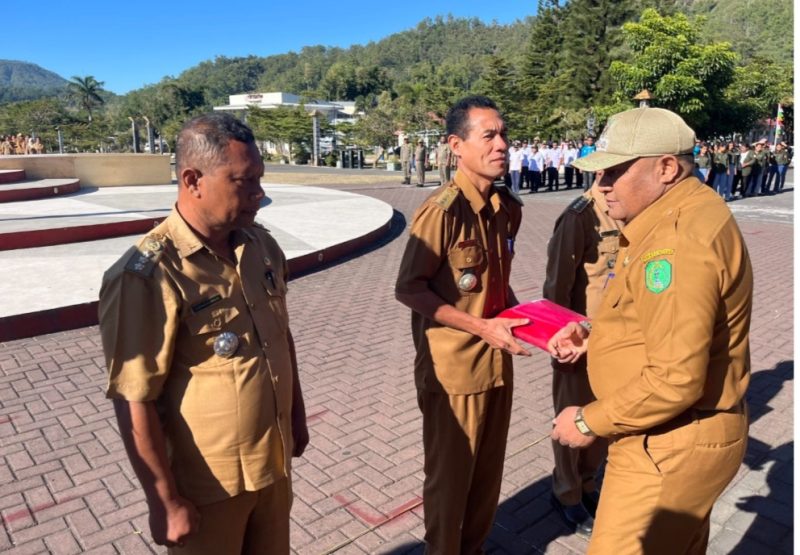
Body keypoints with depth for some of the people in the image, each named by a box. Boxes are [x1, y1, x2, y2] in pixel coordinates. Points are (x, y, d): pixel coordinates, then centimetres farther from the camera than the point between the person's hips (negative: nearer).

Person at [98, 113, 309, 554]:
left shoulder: (261, 245, -2)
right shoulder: (148, 275, -23)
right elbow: (134, 401, -20)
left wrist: (297, 414, 14)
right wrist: (166, 502, -15)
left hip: (273, 464, 6)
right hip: (206, 484, -6)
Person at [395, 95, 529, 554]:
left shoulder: (509, 208, 3)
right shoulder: (442, 211, -20)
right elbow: (408, 289, -17)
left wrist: (518, 313, -2)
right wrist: (481, 327, -20)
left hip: (498, 361, 7)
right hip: (453, 366, -7)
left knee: (488, 472, 23)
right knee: (450, 476, 13)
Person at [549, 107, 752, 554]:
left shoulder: (681, 237, -27)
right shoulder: (673, 219, 8)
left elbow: (675, 380, -30)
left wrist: (590, 422, -18)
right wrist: (595, 335, 4)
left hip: (668, 445, -10)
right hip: (680, 436, 10)